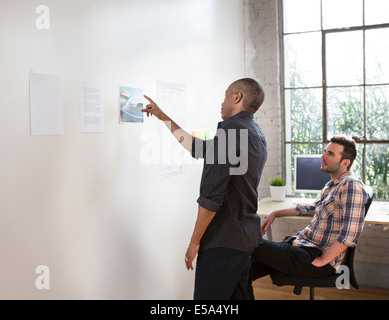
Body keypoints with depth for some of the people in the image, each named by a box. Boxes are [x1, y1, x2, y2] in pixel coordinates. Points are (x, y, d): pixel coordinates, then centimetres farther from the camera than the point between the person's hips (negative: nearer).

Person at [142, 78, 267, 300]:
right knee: (237, 296, 17)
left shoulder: (231, 130, -16)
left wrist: (195, 242, -12)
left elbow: (212, 195, -21)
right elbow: (198, 148, 22)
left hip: (224, 240, -10)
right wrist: (163, 116, 28)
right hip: (246, 238, 10)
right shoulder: (256, 134, 15)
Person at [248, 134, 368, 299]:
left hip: (314, 258, -9)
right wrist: (276, 213, 31)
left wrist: (321, 261, -18)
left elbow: (350, 234, -22)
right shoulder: (331, 185, 16)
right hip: (303, 246, 9)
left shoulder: (351, 186, -14)